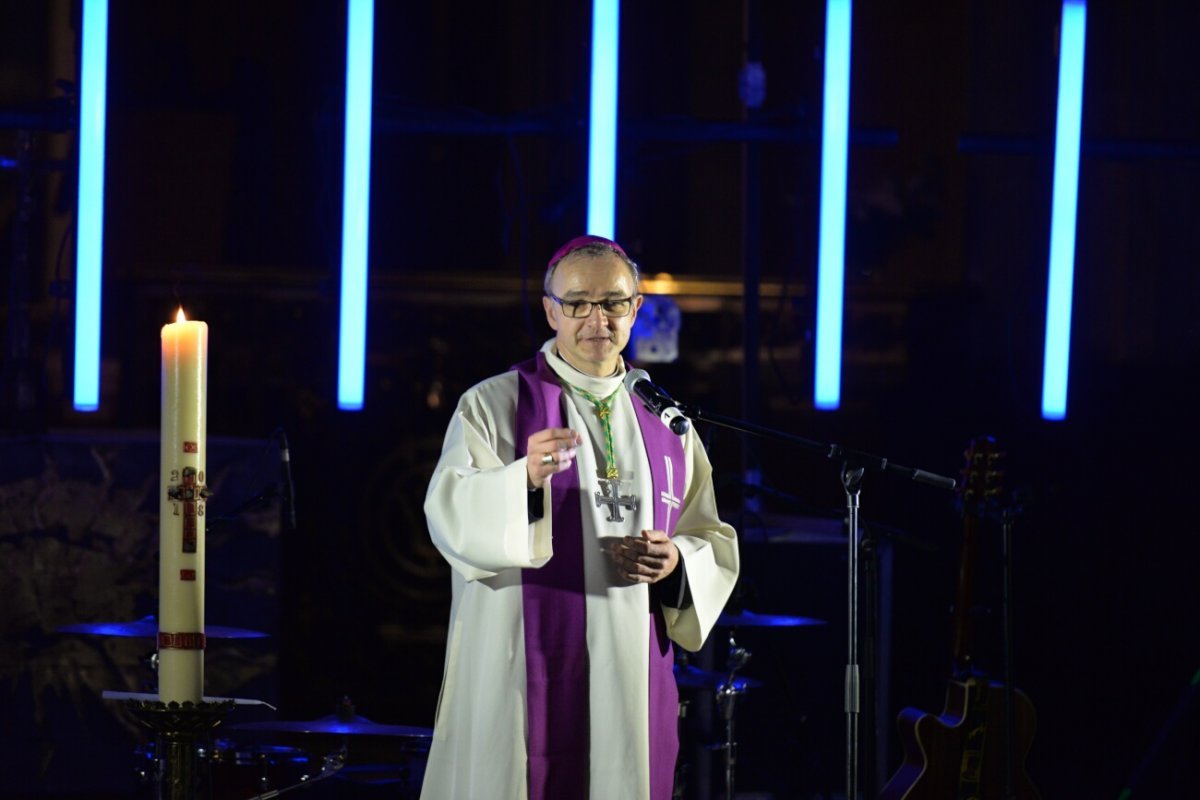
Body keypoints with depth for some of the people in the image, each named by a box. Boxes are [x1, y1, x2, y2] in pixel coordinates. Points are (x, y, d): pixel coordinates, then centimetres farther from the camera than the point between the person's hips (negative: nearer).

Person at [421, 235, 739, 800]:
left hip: (631, 680, 4)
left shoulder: (665, 423, 14)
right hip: (523, 681, -4)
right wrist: (524, 478, -33)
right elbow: (451, 515, -14)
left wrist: (677, 562, -8)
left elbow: (715, 543, 14)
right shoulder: (493, 405, 1)